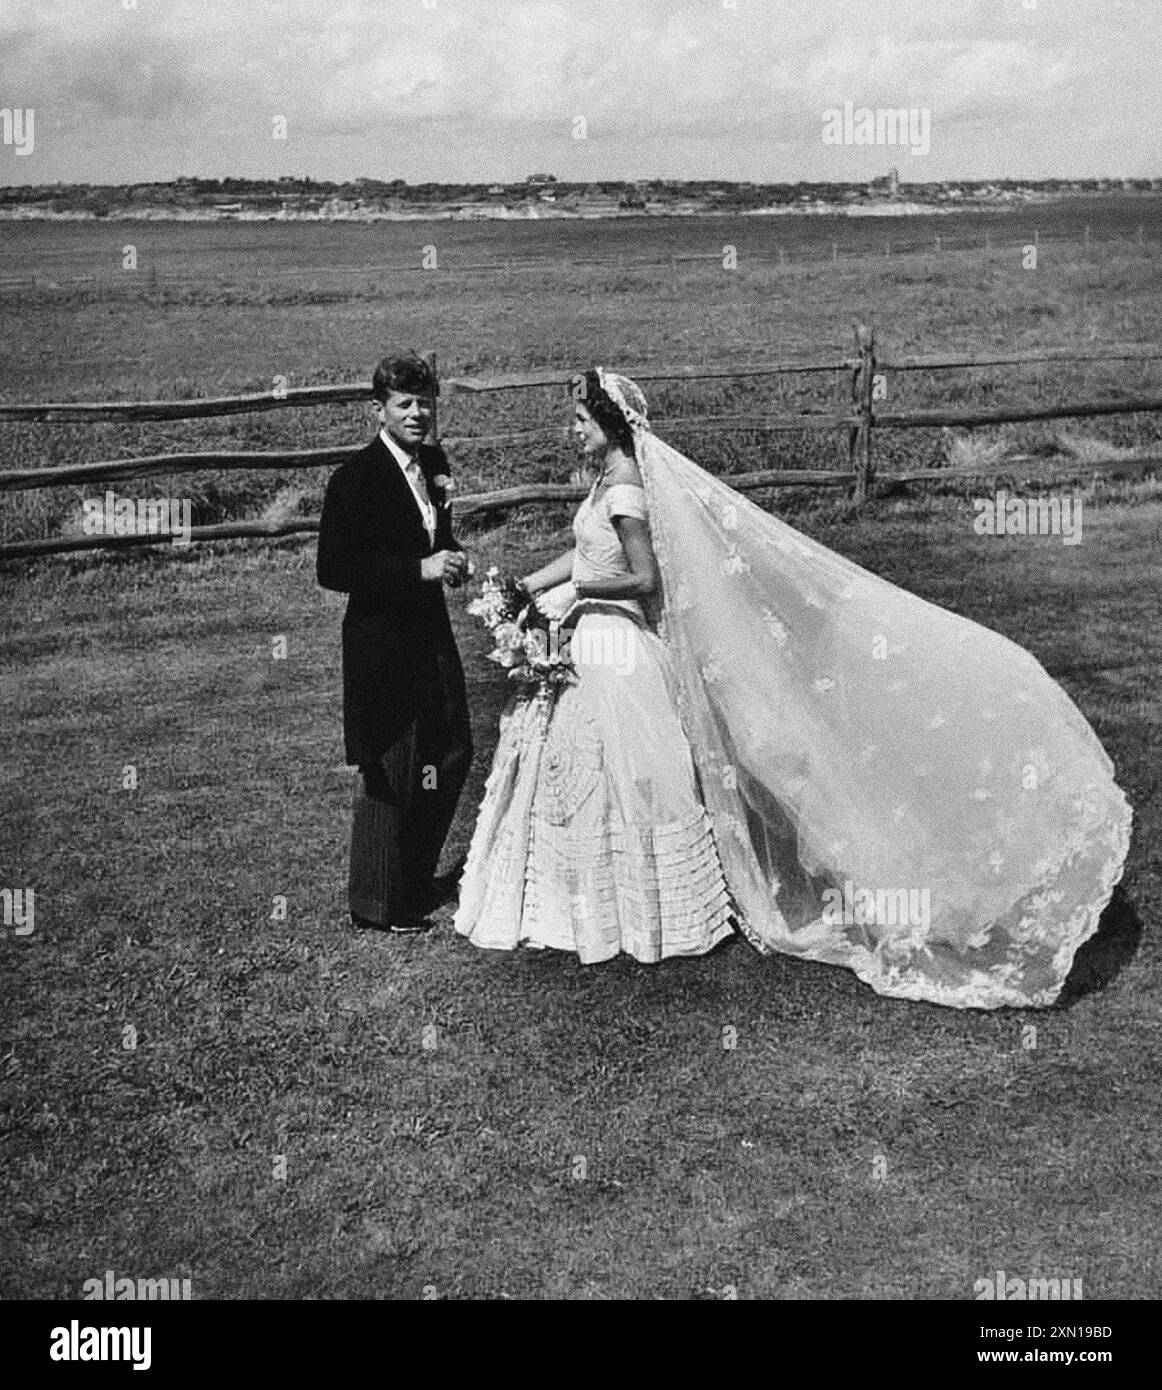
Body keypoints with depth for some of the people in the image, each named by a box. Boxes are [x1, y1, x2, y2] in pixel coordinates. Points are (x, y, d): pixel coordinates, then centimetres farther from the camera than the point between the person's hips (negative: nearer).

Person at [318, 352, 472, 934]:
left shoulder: (435, 463, 8)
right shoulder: (355, 477, -15)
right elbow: (332, 570, -19)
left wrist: (452, 557, -3)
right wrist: (420, 568, -23)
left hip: (431, 633, 8)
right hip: (382, 641, -8)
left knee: (451, 756, 17)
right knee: (389, 772, 3)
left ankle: (415, 878, 36)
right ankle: (376, 902, 21)